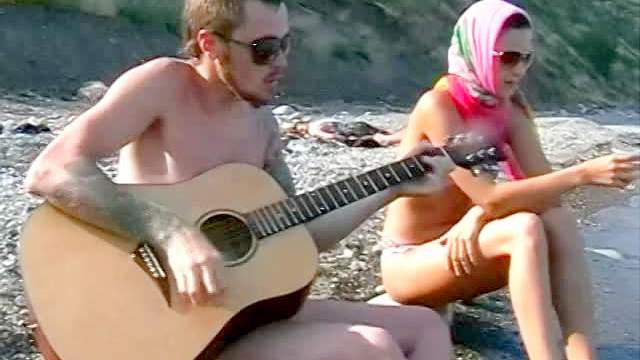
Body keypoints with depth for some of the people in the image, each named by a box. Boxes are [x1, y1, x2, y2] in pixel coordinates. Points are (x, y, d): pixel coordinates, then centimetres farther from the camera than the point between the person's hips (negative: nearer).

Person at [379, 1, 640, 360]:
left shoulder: (510, 108, 0)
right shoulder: (437, 107, -21)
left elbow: (544, 188, -12)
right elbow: (489, 196, -29)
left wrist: (478, 216, -28)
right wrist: (584, 173, -35)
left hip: (466, 250, 6)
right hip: (410, 262, -6)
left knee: (559, 220, -21)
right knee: (526, 229, -31)